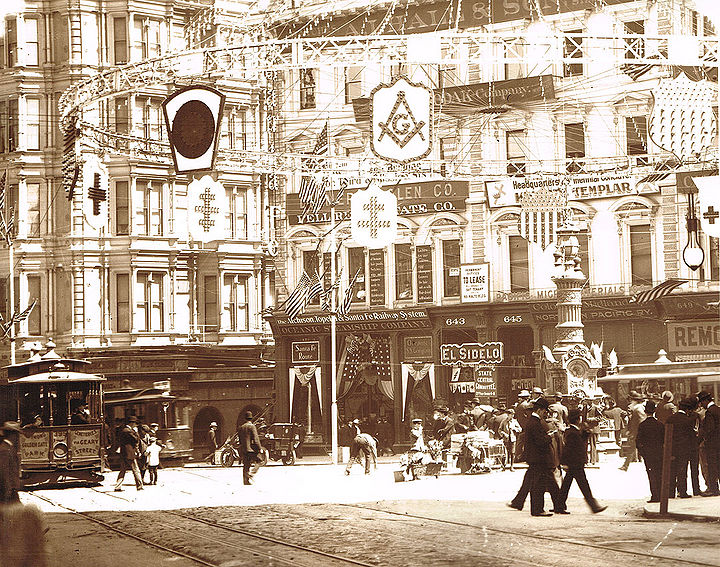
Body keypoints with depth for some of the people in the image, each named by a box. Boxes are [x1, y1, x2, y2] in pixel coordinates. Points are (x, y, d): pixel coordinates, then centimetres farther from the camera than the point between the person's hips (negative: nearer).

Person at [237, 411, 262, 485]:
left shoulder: (240, 428, 11)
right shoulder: (252, 426, -9)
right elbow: (256, 439, -13)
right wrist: (260, 448, -8)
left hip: (243, 450, 6)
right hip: (251, 449, -6)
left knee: (246, 465, 10)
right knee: (254, 465, 0)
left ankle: (245, 481, 9)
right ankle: (249, 476, -18)